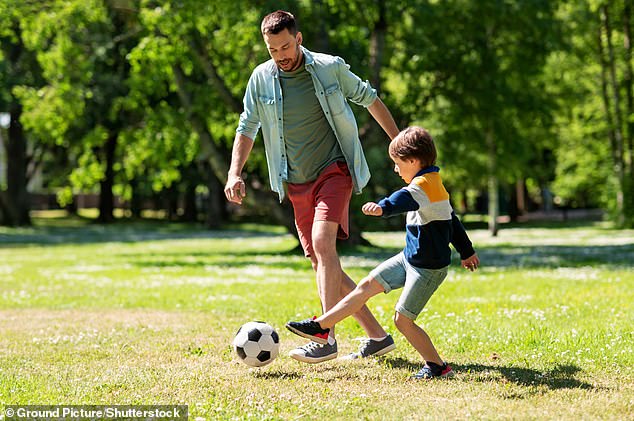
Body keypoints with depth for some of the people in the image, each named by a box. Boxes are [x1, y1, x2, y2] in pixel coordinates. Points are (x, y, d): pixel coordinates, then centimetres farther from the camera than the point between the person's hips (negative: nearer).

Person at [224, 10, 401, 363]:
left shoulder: (331, 68, -5)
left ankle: (326, 338, -29)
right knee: (323, 265, 4)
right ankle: (378, 336, 14)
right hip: (297, 185, 5)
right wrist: (235, 173, -5)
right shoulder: (262, 78, 1)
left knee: (322, 242, -27)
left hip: (334, 171, -5)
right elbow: (247, 128, 9)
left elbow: (370, 99, 9)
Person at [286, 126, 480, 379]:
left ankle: (437, 366, 7)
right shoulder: (433, 183, 11)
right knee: (368, 285, 8)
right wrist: (466, 251, 35)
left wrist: (383, 207, -66)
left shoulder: (424, 184, -22)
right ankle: (320, 326, 13)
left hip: (428, 268, -10)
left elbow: (405, 199, -46)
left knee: (403, 320, -6)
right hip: (410, 257, 10)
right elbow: (452, 219, 23)